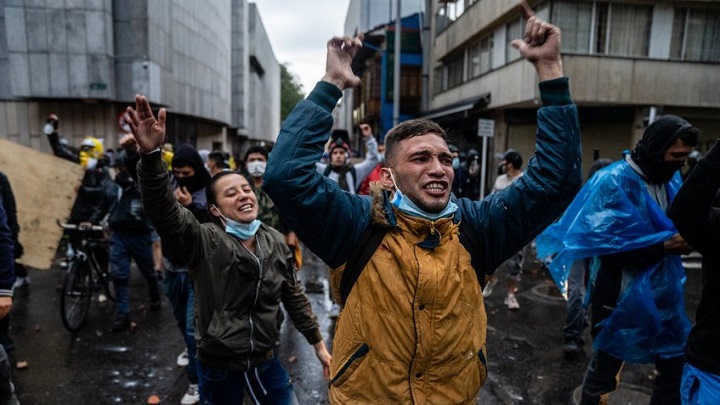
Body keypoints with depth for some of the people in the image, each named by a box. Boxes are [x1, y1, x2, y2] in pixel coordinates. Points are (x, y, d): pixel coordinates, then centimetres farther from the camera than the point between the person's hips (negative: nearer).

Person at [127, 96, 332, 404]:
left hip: (265, 361, 3)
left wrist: (318, 345, 9)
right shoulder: (203, 241, -15)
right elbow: (163, 211, -33)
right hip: (218, 369, -3)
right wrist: (150, 155, -49)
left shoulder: (276, 242, -2)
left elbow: (294, 297, 6)